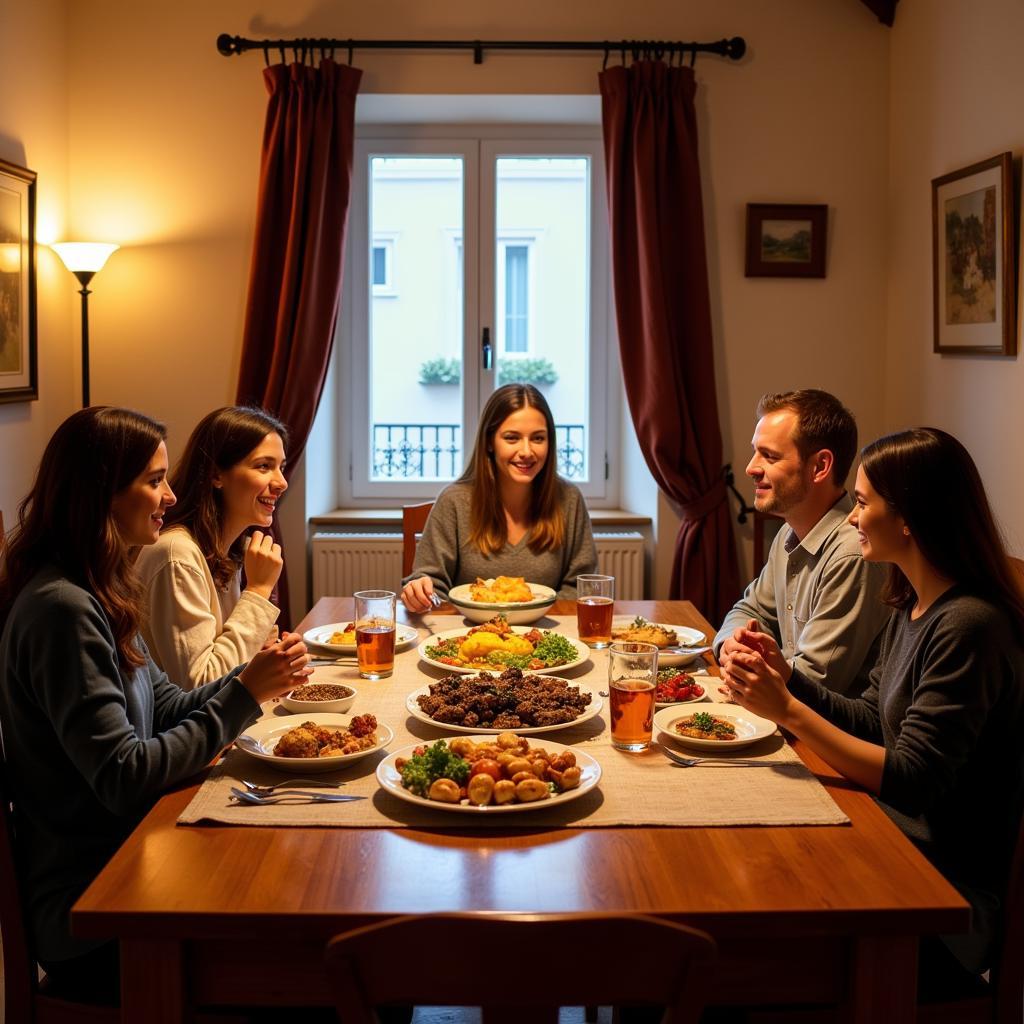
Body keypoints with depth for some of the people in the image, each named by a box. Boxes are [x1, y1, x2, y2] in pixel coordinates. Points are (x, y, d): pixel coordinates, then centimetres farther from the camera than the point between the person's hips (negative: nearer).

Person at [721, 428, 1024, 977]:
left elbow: (909, 783, -24)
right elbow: (871, 722, 12)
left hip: (949, 891, -8)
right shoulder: (913, 607, 6)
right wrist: (784, 675, -2)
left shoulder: (969, 627, -23)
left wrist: (788, 709, -24)